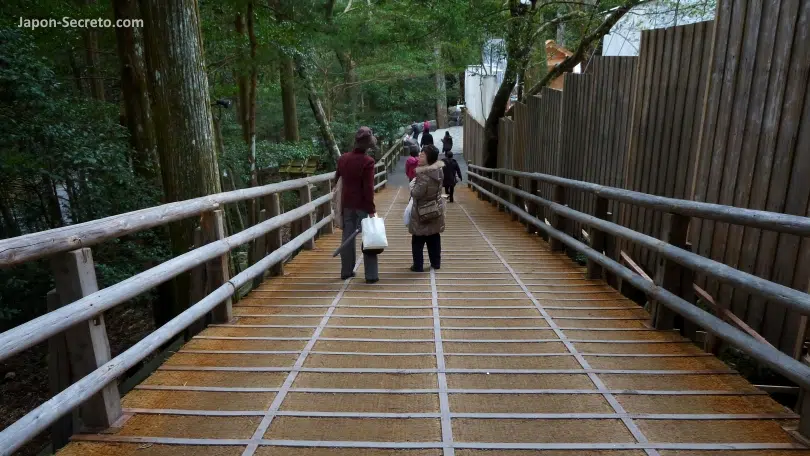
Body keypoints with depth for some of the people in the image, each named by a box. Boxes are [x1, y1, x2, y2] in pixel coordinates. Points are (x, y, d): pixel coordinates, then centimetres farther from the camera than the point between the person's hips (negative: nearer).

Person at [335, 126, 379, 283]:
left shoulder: (343, 158, 4)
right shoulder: (368, 161, -16)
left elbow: (337, 179, 15)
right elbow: (368, 188, -19)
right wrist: (372, 209, -15)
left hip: (347, 203, 6)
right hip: (362, 205, -5)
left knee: (347, 237, 14)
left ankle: (346, 271, 21)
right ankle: (371, 275, 4)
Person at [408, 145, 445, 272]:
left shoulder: (424, 175, -24)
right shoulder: (438, 171, 2)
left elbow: (416, 193, -23)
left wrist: (412, 184, -5)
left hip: (422, 213, -8)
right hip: (435, 210, 8)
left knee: (417, 241, 4)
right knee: (434, 239, 16)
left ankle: (418, 265, 10)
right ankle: (436, 263, 25)